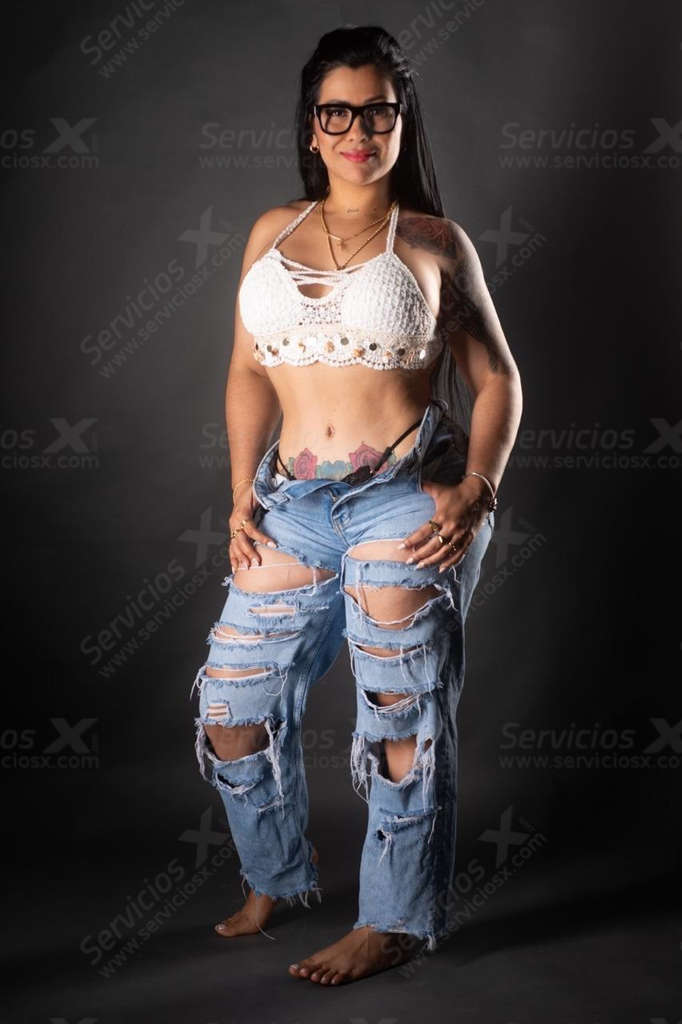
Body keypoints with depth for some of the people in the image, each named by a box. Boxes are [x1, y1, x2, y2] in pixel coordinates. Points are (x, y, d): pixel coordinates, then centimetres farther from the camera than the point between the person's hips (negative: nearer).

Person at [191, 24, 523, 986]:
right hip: (295, 505, 5)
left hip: (406, 499, -4)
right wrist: (244, 494, 5)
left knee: (401, 721, 1)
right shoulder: (274, 232, 12)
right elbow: (249, 371, 14)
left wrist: (475, 492, -10)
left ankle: (396, 921, 19)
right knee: (233, 707, 9)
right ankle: (278, 875, 34)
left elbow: (497, 379, 4)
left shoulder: (435, 242, 3)